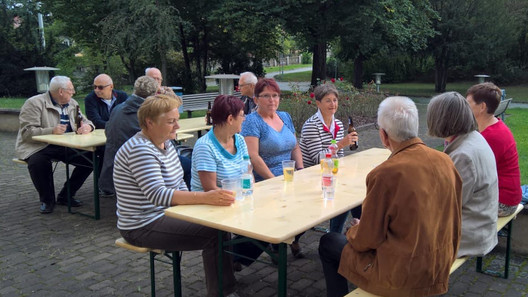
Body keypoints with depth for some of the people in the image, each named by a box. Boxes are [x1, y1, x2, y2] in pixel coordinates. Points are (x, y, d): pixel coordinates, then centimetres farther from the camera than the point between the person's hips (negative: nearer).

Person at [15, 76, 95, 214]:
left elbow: (85, 121, 14)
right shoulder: (34, 103, -11)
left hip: (65, 147, 6)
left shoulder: (72, 104, 10)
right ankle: (47, 200, -10)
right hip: (38, 147, -6)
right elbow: (27, 132, -18)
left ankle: (65, 196, 4)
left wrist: (87, 127, -13)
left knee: (90, 159, -13)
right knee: (38, 162, -37)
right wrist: (52, 131, -33)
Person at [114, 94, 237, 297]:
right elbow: (158, 194, -33)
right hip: (144, 227, -9)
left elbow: (179, 184, 16)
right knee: (215, 235, -18)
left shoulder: (165, 143, 8)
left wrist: (189, 203, -3)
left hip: (166, 214, 9)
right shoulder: (140, 150, -22)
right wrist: (204, 198, -42)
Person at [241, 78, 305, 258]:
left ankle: (293, 238, 8)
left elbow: (295, 147, 21)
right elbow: (253, 156, -16)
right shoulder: (252, 121, -6)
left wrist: (301, 170, 3)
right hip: (265, 183, -6)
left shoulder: (285, 117, 16)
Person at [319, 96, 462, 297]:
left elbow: (366, 241, -16)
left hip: (400, 277, -7)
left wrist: (355, 231, 7)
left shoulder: (385, 174, -25)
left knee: (328, 243, 16)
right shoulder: (446, 162, -6)